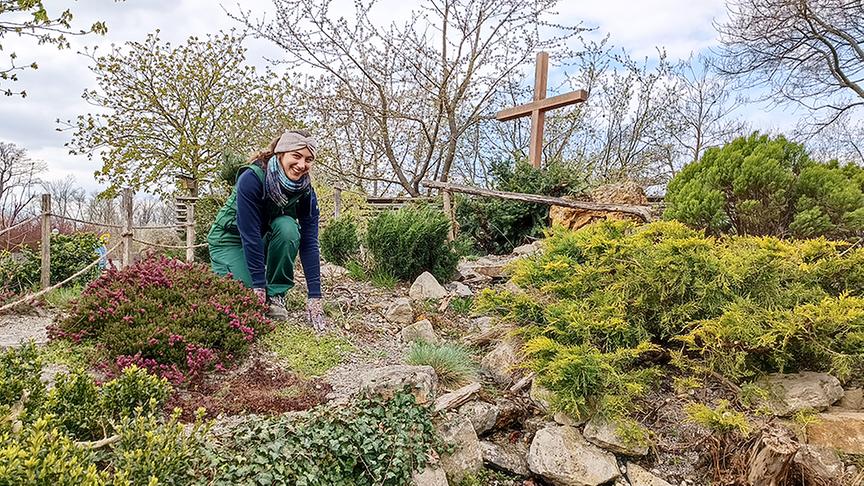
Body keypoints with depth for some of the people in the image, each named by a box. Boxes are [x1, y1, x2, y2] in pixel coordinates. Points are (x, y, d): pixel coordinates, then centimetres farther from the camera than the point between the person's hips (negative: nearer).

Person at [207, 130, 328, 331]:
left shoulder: (305, 192, -17)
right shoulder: (251, 178, -30)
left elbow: (309, 243, -19)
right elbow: (250, 234, -31)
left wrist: (315, 297, -24)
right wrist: (258, 285, -31)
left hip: (266, 238, 4)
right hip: (231, 238, -3)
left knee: (287, 227, -29)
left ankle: (276, 294, -13)